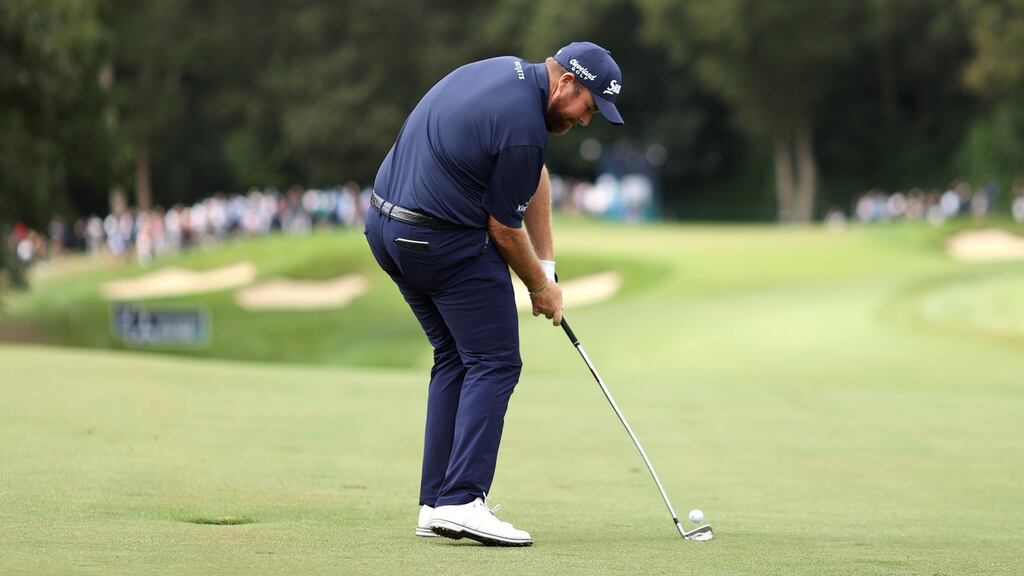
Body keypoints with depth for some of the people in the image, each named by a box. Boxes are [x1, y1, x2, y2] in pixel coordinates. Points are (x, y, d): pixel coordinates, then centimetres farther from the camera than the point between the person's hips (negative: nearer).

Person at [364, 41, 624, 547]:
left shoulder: (512, 70, 9)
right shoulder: (521, 125, -21)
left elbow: (535, 178, 15)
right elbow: (504, 228, -10)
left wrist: (547, 263, 13)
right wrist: (540, 287, 7)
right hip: (445, 241, -10)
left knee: (454, 358, 15)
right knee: (494, 363, -4)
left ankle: (436, 503, 12)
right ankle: (461, 500, -15)